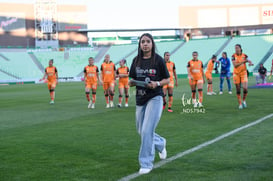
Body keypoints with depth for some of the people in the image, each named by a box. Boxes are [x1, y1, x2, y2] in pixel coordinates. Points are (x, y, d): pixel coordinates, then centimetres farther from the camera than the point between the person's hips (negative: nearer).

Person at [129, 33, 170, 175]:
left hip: (155, 98, -5)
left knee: (147, 131, -12)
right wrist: (132, 82, -11)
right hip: (140, 99, 6)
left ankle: (146, 164, -1)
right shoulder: (136, 60, 7)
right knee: (141, 131, 15)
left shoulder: (158, 60, -5)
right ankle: (160, 143, 44)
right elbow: (131, 80, 12)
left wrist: (157, 84, -18)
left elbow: (167, 79, 0)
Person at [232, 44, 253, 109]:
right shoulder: (234, 56, -5)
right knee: (238, 90, 3)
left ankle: (244, 100, 14)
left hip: (243, 73, 0)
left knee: (245, 88, -13)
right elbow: (235, 65, -16)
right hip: (236, 74, 0)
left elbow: (249, 61, -11)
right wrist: (243, 61, -25)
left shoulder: (244, 56, -3)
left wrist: (250, 63, -35)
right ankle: (240, 104, 12)